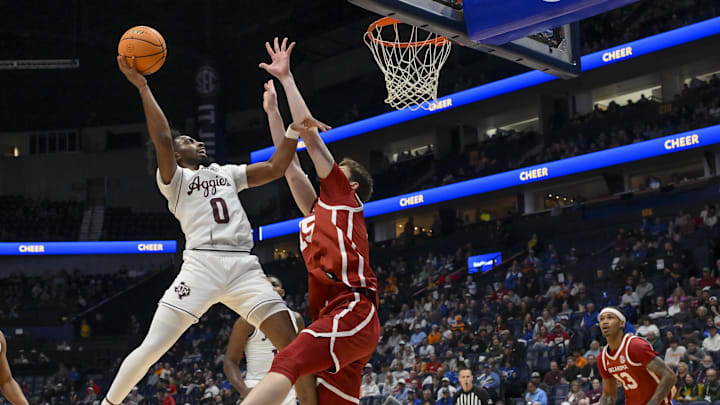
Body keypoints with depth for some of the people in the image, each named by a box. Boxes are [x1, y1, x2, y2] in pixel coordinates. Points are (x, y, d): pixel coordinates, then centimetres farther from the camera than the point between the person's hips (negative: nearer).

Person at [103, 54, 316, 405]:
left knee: (293, 344, -8)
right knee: (151, 348, -7)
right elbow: (162, 140, -7)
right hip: (202, 265, -4)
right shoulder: (173, 178, 12)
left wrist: (274, 114, 15)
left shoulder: (228, 173, 27)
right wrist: (142, 87, -12)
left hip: (244, 267, 4)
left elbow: (277, 167, 18)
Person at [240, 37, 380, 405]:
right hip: (336, 317, 9)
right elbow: (289, 162, 33)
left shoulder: (344, 195, 12)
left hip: (353, 311, -9)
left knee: (288, 363, -28)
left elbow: (310, 132, 13)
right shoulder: (317, 209, 30)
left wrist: (286, 78, 20)